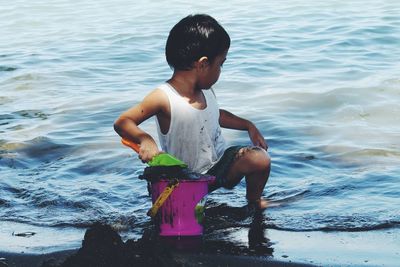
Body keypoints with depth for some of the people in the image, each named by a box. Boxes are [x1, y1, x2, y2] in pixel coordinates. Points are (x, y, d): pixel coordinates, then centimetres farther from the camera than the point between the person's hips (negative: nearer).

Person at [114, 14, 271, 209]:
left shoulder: (206, 91, 2)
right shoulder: (164, 97, -22)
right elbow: (122, 123, -23)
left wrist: (249, 126, 16)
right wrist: (145, 139, -42)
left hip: (220, 160, 5)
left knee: (260, 159, -13)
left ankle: (254, 201, 14)